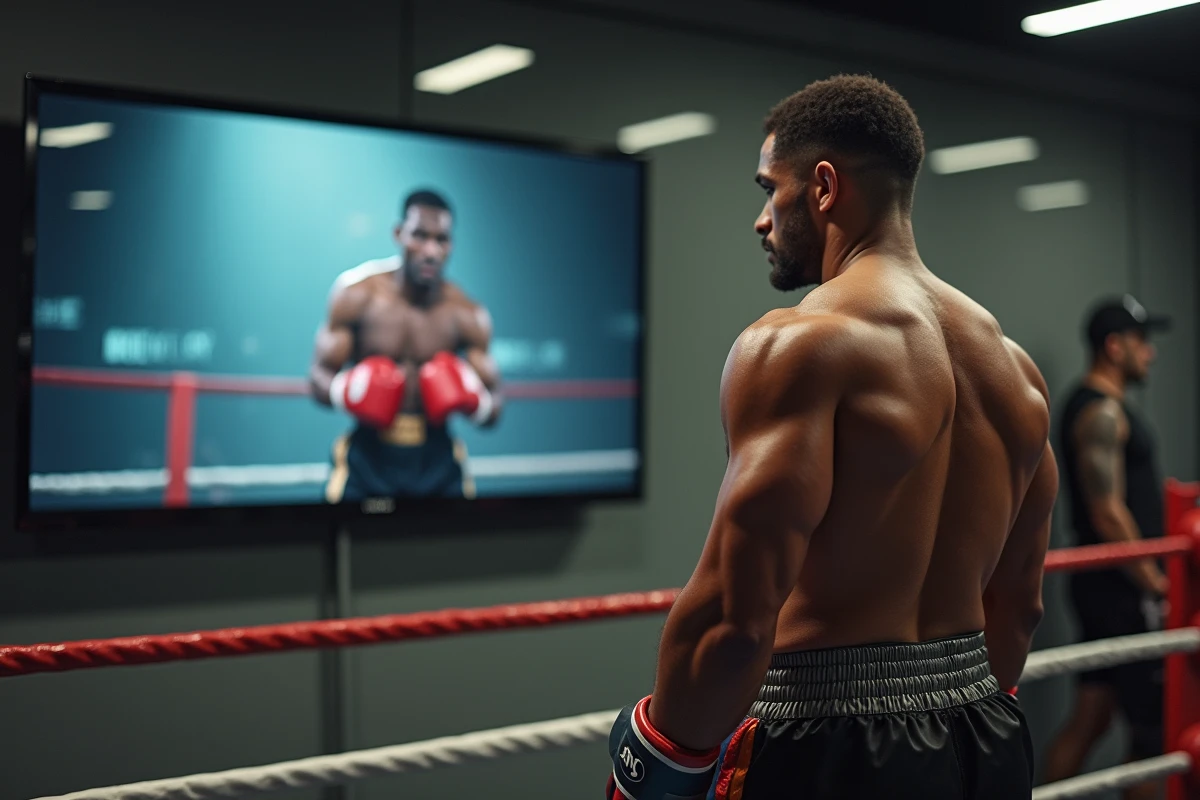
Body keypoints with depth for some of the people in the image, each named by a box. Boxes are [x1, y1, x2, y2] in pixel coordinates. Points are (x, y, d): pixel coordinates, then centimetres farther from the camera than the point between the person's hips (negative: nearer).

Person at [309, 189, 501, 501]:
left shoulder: (468, 317, 0)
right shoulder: (356, 295, -2)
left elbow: (494, 410, 4)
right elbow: (319, 376, 1)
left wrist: (473, 402, -18)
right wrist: (344, 392, -21)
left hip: (436, 458, 1)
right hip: (369, 455, -1)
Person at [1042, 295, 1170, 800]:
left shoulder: (1103, 406, 17)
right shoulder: (1103, 411, -15)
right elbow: (1108, 515, -21)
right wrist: (1156, 584, -17)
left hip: (1107, 589, 10)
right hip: (1125, 593, -10)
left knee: (1089, 719, 12)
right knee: (1155, 729, -2)